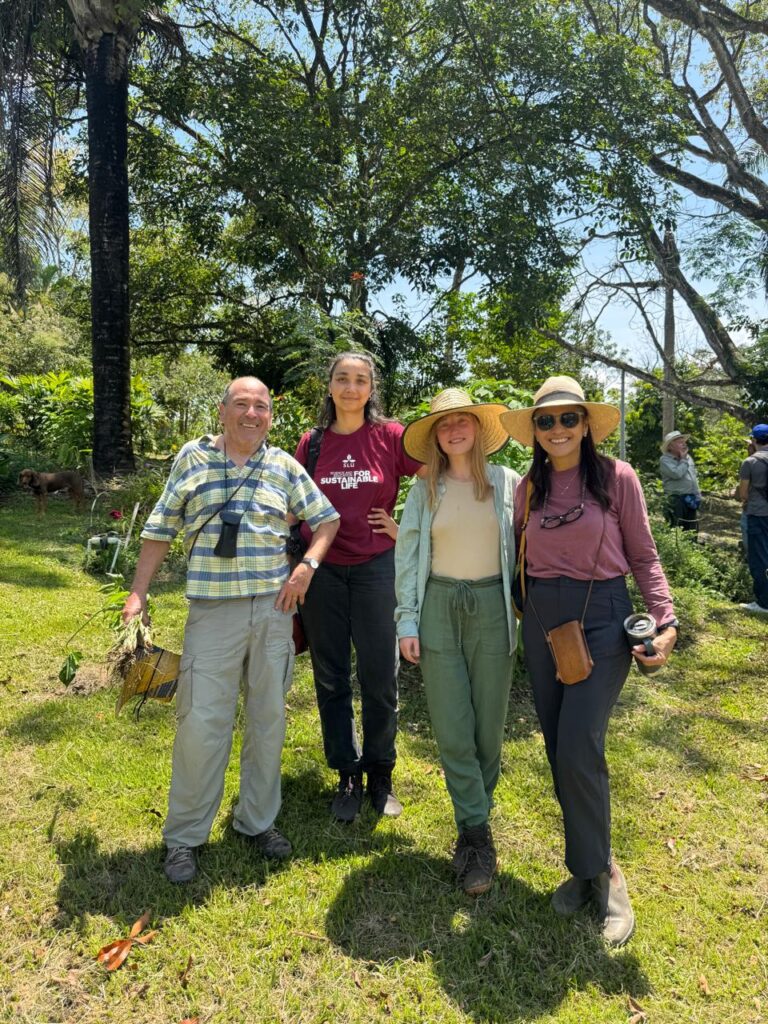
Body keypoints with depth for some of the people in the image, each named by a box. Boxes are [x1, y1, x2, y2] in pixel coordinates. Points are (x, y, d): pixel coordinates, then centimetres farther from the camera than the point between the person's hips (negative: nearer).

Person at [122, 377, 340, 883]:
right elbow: (160, 530, 7)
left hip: (274, 609, 2)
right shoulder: (192, 458, 4)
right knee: (201, 723, -2)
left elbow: (327, 519, 12)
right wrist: (138, 593, 3)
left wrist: (308, 565, -4)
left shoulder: (284, 465, 6)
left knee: (269, 718, 11)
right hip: (213, 612, -2)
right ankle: (185, 837, 17)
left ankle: (258, 821, 29)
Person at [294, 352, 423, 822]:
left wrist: (407, 529, -1)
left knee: (380, 678, 5)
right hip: (322, 569, 2)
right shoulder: (311, 443, 5)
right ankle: (348, 777, 25)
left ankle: (381, 774, 26)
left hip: (376, 567, -2)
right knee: (331, 679, 9)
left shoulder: (391, 436, -2)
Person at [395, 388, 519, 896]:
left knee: (489, 725, 7)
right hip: (439, 607, 1)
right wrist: (407, 620, -3)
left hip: (492, 607, 0)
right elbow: (407, 556, 3)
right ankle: (478, 832, 15)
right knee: (451, 728, 1)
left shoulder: (508, 483, 3)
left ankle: (472, 824, 29)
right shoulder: (425, 490, 5)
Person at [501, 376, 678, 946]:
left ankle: (599, 872, 14)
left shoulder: (617, 478, -5)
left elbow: (643, 556, -2)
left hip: (602, 618, -4)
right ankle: (590, 864, 28)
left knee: (580, 749, -9)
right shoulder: (529, 487, 6)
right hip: (542, 620, 4)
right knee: (559, 750, 9)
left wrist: (666, 621, -11)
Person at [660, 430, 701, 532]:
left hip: (691, 500, 7)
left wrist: (698, 495, 16)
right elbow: (677, 474, -23)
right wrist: (683, 460, -7)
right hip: (676, 500, -7)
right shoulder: (665, 460, -8)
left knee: (693, 530, 11)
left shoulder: (688, 457, 16)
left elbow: (694, 478, 23)